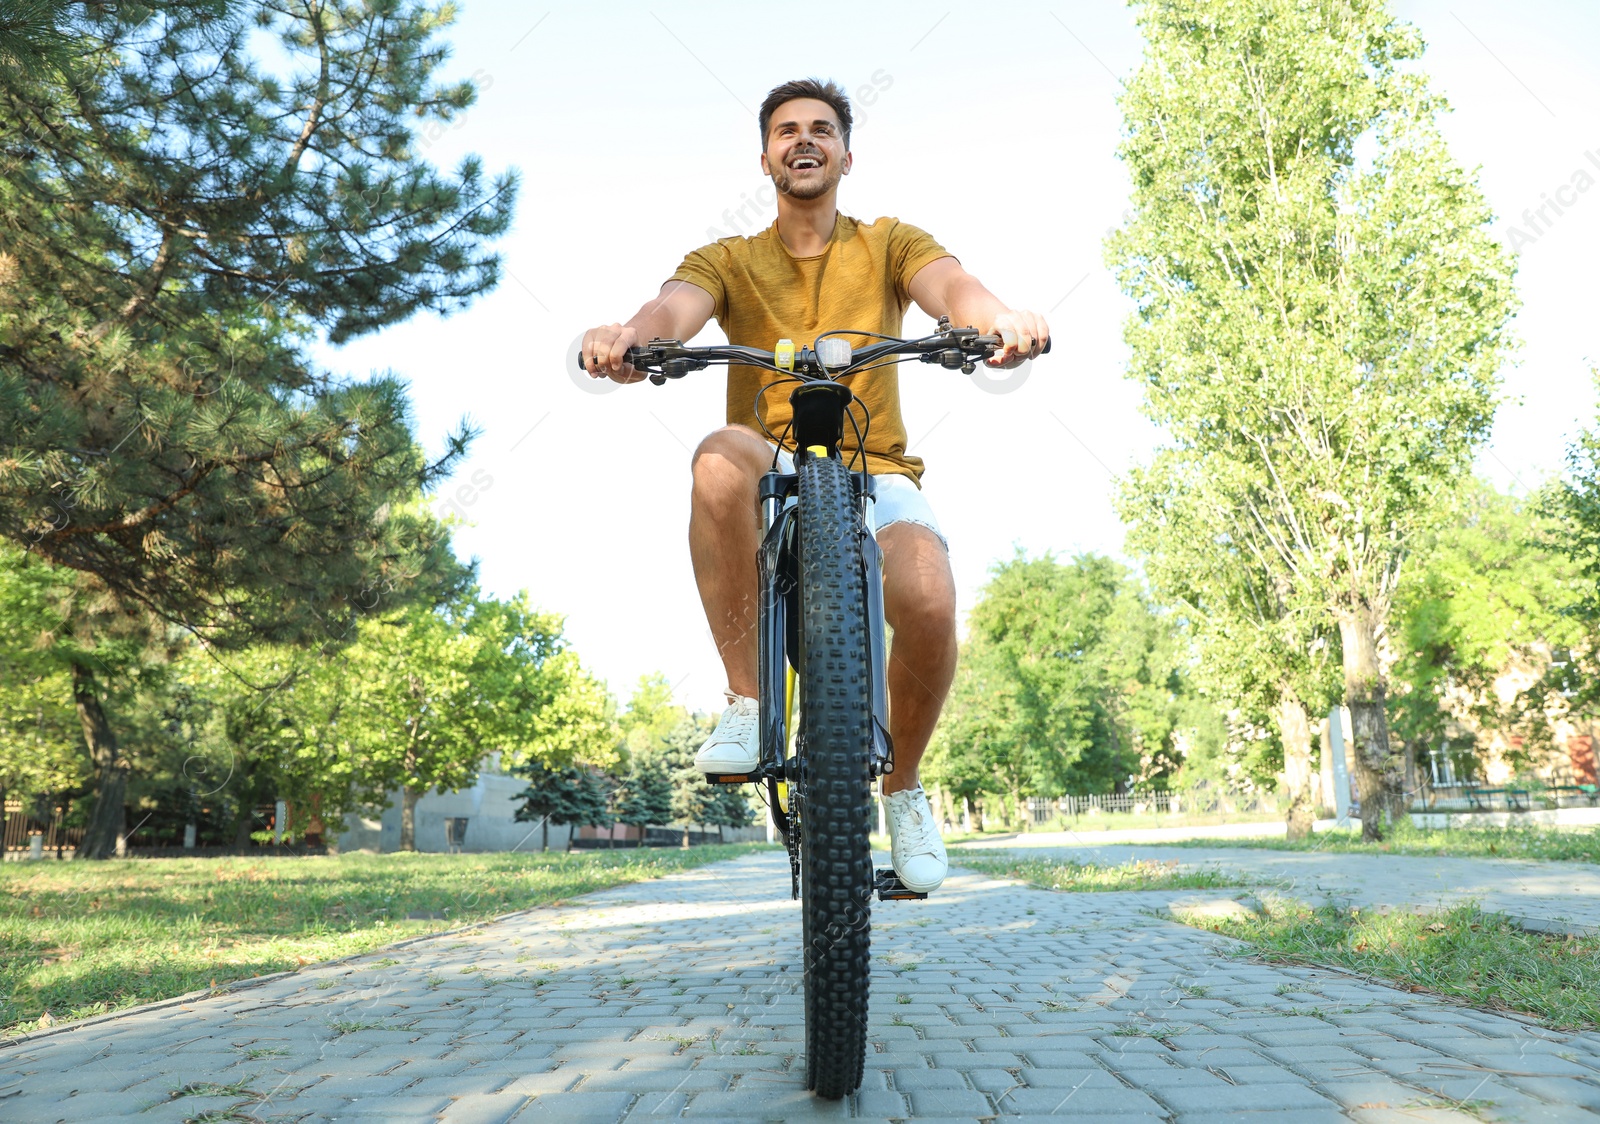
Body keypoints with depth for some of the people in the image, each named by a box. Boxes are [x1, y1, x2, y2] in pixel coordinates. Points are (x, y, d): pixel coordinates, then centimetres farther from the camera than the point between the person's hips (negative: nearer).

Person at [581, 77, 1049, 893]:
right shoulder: (729, 261, 11)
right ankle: (747, 703, -24)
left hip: (875, 471, 0)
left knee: (928, 597, -31)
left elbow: (947, 283, -12)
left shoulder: (888, 244, 12)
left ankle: (902, 786, 0)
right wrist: (633, 334, -38)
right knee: (722, 456, -37)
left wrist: (998, 317, -38)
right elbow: (676, 306, -12)